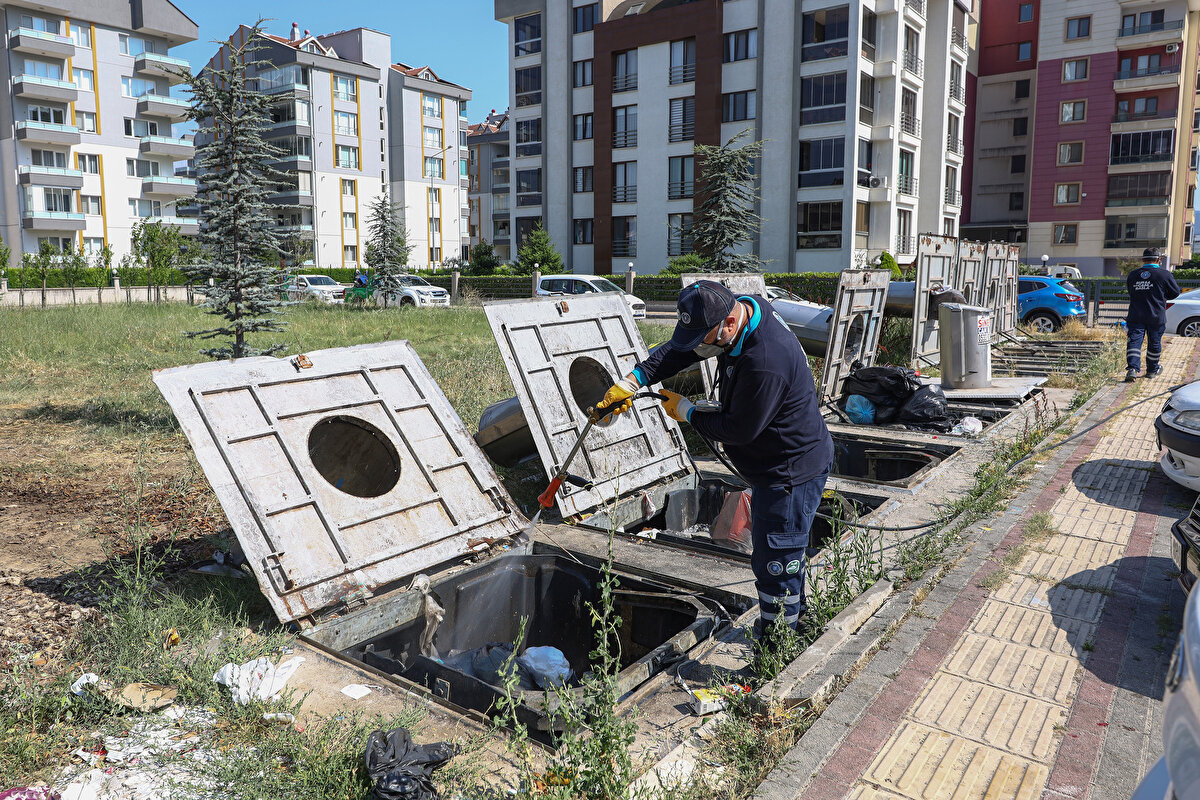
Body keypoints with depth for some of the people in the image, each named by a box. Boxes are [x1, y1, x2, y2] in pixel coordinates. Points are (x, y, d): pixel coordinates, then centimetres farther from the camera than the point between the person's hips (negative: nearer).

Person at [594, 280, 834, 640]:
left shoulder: (766, 362, -35)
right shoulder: (741, 308, -5)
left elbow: (738, 429, -24)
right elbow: (680, 350, 4)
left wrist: (687, 412, -10)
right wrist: (633, 380, -7)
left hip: (792, 474, -10)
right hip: (774, 465, 10)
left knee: (775, 568, 0)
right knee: (768, 559, 24)